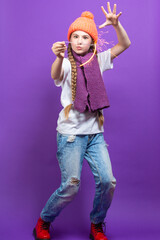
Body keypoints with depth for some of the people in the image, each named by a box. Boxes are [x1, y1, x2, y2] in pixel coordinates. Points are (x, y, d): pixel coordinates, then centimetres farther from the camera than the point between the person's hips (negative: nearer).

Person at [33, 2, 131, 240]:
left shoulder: (98, 61, 10)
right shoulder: (67, 64, -3)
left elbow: (124, 44, 6)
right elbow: (56, 75, -26)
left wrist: (115, 24, -11)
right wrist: (59, 57, -48)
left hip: (95, 133, 4)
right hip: (70, 133, -4)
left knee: (107, 181, -5)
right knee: (71, 186, -6)